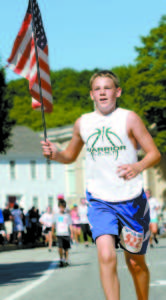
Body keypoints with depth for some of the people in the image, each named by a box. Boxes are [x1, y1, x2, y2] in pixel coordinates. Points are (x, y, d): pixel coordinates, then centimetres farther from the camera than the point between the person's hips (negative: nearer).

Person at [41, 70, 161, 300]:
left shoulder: (129, 118, -5)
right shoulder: (82, 123, 6)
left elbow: (154, 153, -5)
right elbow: (71, 156, 20)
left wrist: (138, 167, -27)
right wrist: (56, 154, -3)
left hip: (132, 200, -1)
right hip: (100, 201, 1)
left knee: (136, 262, 11)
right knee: (106, 256, -21)